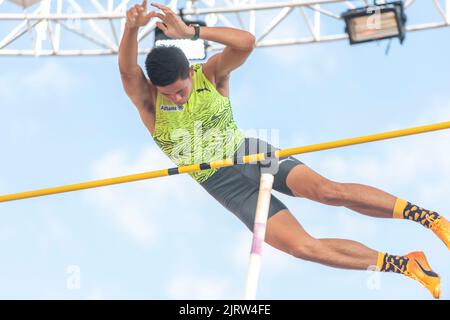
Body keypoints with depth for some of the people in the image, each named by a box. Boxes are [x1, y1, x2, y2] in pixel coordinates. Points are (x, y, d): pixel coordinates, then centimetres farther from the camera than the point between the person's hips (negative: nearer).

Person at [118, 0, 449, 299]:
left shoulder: (211, 73, -8)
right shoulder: (148, 100, -11)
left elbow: (246, 42, -27)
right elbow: (127, 70, -33)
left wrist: (191, 31, -36)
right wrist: (132, 28, -52)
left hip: (249, 152, 1)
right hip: (225, 184, 0)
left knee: (328, 190, -28)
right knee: (301, 246, -16)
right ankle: (406, 265, -7)